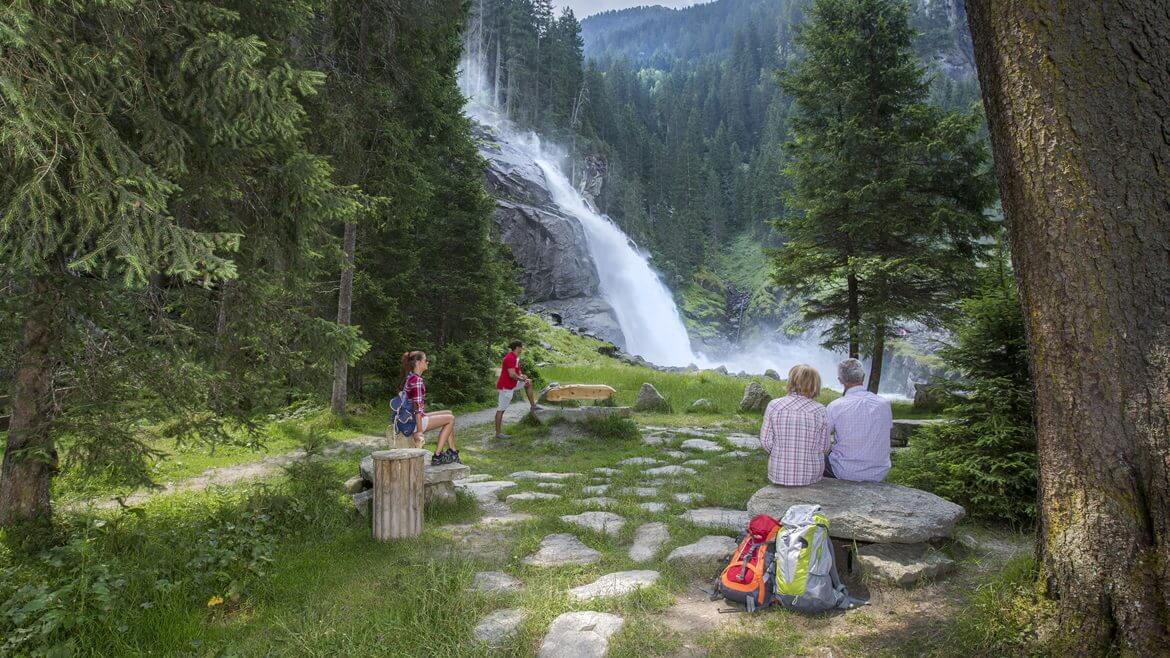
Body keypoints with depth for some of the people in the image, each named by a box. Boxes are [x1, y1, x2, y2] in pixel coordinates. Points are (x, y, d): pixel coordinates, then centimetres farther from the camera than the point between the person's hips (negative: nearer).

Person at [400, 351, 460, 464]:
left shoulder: (411, 377, 12)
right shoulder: (417, 380, -20)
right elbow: (417, 407, -23)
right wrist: (419, 431, -23)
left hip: (411, 418, 10)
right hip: (413, 421, -10)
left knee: (449, 413, 15)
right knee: (450, 418, -3)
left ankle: (452, 452, 15)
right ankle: (437, 456, -1)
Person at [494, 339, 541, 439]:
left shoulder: (515, 357, 11)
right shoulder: (510, 358, -21)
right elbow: (512, 375, -27)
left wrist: (521, 375, 3)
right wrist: (522, 378, -12)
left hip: (511, 384, 10)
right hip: (506, 387, -10)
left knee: (528, 383, 21)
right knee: (501, 409, -4)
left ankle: (533, 405, 23)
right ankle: (498, 433, 0)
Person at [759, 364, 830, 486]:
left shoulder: (774, 405, -10)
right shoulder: (820, 411, -9)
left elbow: (765, 441, -8)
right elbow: (824, 447, -3)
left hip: (778, 474, 0)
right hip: (811, 476, 0)